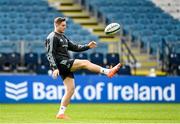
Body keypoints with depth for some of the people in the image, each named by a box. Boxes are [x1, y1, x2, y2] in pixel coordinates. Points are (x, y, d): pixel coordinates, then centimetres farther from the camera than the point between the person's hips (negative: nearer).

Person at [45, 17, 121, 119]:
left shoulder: (63, 37, 23)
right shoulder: (52, 37, -5)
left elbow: (74, 47, 22)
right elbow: (50, 54, -13)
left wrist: (87, 46, 7)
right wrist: (55, 68, -23)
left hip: (66, 66, 9)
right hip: (61, 63, -9)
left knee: (71, 89, 4)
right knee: (85, 63, -21)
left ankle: (61, 113, 5)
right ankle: (108, 72, -27)